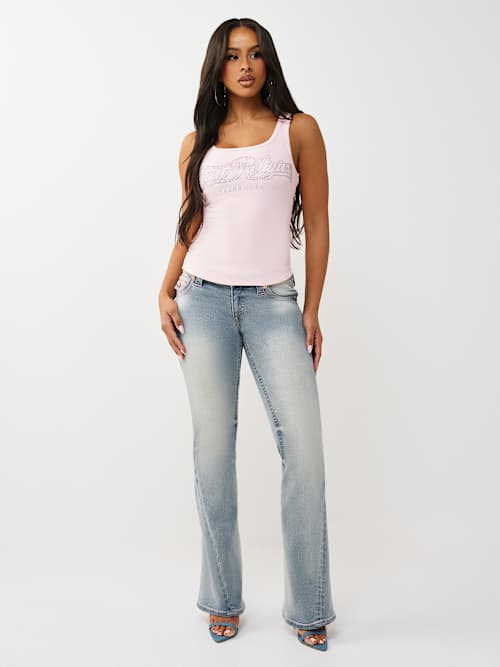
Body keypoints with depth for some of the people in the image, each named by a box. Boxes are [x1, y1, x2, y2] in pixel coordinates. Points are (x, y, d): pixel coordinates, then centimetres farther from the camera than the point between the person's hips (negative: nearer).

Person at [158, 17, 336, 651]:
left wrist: (312, 310, 0)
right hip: (204, 300, 2)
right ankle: (223, 598, 17)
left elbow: (317, 223, 5)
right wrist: (165, 293, 1)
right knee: (213, 446, 2)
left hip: (274, 302, -1)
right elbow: (188, 229, 16)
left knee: (304, 446, -8)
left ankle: (308, 607, 8)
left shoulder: (299, 130, 8)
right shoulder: (197, 144, 13)